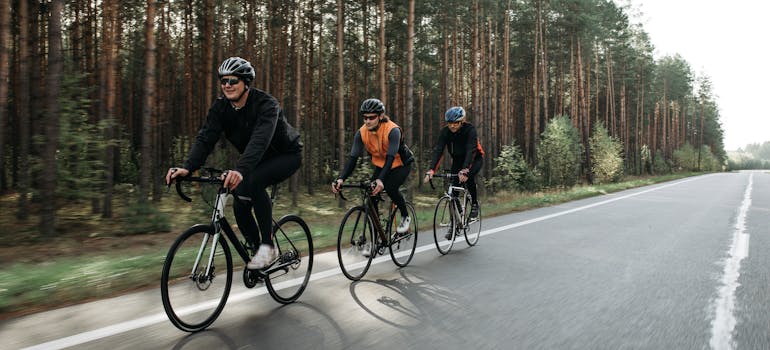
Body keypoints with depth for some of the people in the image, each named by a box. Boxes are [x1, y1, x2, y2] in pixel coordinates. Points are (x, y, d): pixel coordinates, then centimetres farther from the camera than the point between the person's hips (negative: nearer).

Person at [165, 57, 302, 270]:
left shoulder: (266, 104, -29)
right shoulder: (221, 107, -10)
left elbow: (260, 140, -45)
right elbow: (205, 138, -20)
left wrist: (240, 170, -61)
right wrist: (187, 168, -38)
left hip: (287, 155, -6)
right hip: (260, 160, 7)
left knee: (252, 182, -33)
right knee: (240, 206, -9)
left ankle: (268, 245, -23)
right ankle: (256, 249, 14)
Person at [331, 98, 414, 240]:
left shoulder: (392, 130, -32)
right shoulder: (362, 132, -19)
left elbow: (391, 157, -41)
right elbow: (353, 157, -23)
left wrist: (381, 179, -57)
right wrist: (341, 178, -39)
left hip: (401, 163, -4)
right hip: (381, 164, 5)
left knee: (389, 187, -30)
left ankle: (405, 217, -1)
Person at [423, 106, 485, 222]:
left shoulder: (470, 129, -29)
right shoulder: (445, 131, -19)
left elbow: (471, 151, -40)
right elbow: (438, 150, -27)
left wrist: (465, 170, -55)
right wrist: (431, 170, -42)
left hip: (475, 158, -4)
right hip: (458, 159, 4)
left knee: (468, 176, -31)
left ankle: (474, 204, -9)